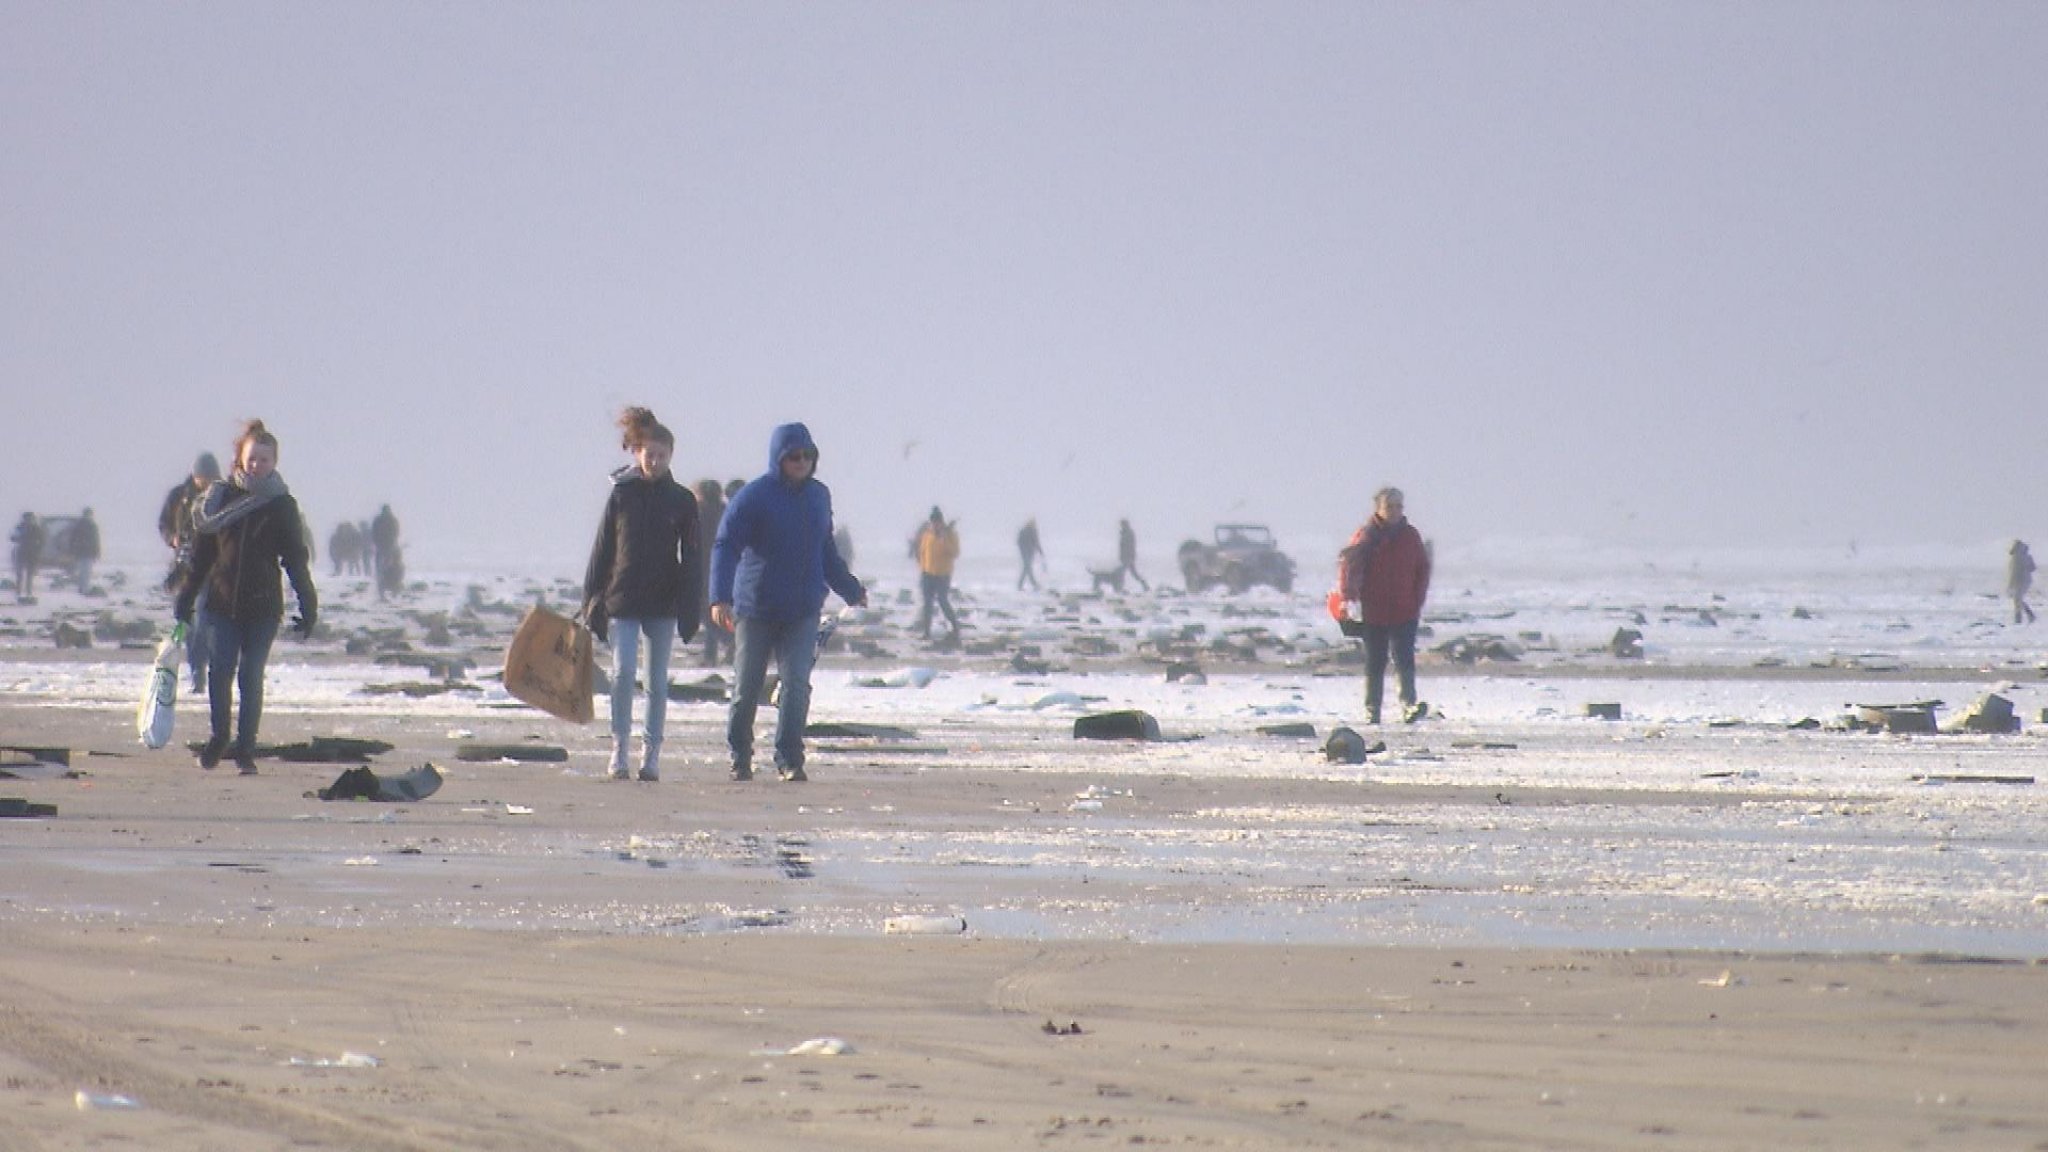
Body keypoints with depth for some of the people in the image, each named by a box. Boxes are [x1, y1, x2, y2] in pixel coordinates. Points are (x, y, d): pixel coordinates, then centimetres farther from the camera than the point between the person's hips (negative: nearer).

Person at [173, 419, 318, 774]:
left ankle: (245, 751, 9)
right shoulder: (221, 497, 4)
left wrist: (308, 606, -1)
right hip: (221, 601, 1)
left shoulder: (282, 505, 1)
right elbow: (201, 552, 9)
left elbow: (296, 559, 3)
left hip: (263, 605, -1)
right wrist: (186, 598, 9)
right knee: (219, 671, -5)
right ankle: (219, 736, 17)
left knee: (251, 677, 0)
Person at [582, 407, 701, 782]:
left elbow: (690, 558, 4)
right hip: (623, 600, -1)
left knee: (658, 680, 5)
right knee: (623, 673, -11)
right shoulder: (621, 494, 2)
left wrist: (690, 610, -2)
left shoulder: (681, 500, 3)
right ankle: (619, 747, -2)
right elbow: (602, 550, 5)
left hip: (663, 603, 1)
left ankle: (651, 753, 11)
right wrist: (593, 600, 1)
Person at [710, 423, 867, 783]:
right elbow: (725, 547, -15)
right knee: (746, 689, 6)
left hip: (803, 611, 3)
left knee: (797, 685, -8)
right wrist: (720, 598, -27)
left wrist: (851, 590, 34)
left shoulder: (819, 496, 8)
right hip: (756, 610, -3)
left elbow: (826, 551, 24)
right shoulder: (753, 497, -9)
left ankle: (789, 760, -3)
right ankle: (740, 758, 21)